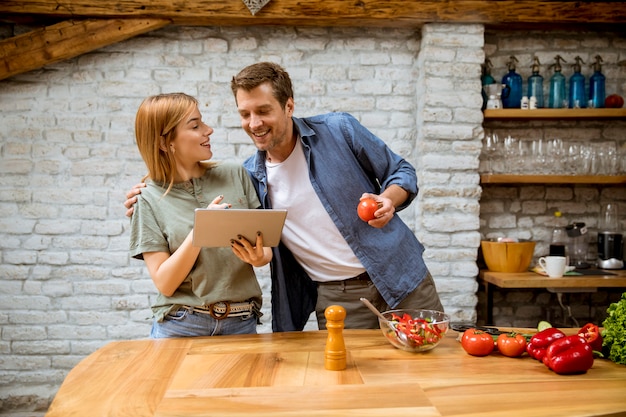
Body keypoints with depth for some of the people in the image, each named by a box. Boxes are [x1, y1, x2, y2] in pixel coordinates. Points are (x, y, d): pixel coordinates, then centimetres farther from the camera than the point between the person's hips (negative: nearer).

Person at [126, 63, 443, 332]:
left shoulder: (339, 130, -7)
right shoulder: (248, 178, -1)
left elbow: (402, 172, 2)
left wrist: (387, 200, -20)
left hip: (399, 276, 0)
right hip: (336, 298, 1)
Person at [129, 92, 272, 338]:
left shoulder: (235, 176, 2)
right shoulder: (151, 198, -4)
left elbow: (265, 244, 6)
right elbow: (165, 283, -9)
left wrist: (261, 258, -17)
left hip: (241, 324, 2)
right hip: (181, 326, -2)